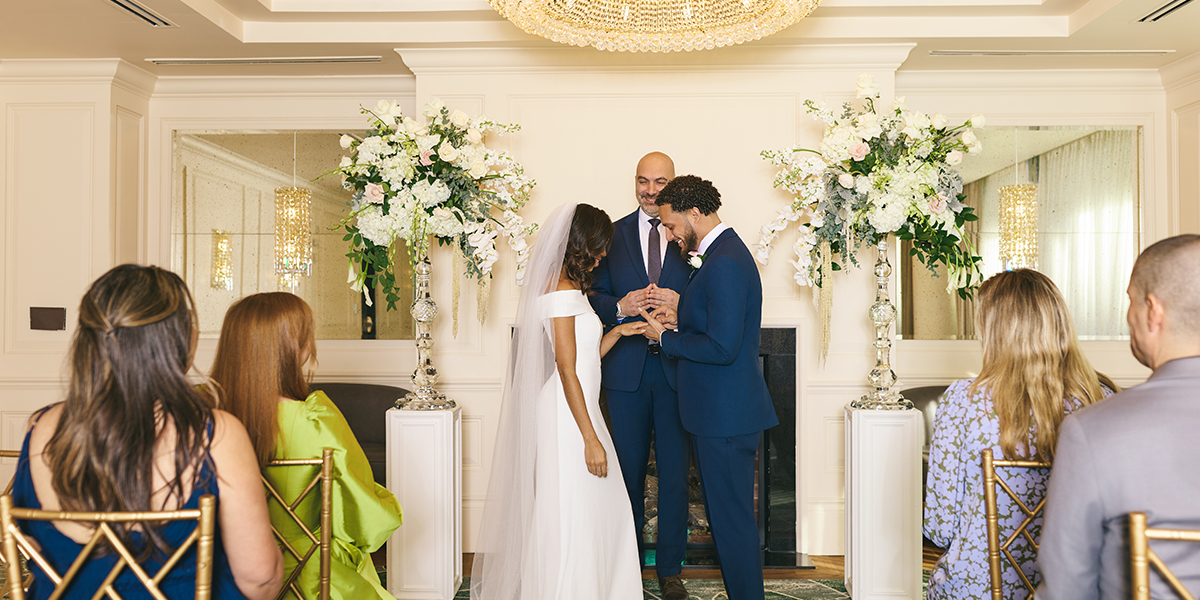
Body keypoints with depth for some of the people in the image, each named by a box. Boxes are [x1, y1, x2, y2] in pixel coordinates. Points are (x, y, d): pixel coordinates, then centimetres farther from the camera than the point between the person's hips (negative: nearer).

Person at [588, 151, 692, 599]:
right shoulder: (614, 234, 6)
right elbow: (595, 296, 5)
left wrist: (678, 302, -17)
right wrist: (620, 307, -16)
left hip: (676, 368, -1)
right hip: (626, 368, 1)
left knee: (675, 472, 7)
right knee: (628, 470, 11)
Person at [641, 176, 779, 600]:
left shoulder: (725, 264, -20)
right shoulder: (723, 253, 13)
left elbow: (722, 347, -25)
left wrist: (664, 339, -12)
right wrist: (679, 318, 8)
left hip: (726, 417, -11)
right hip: (720, 411, 11)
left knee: (732, 518, 2)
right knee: (725, 513, 19)